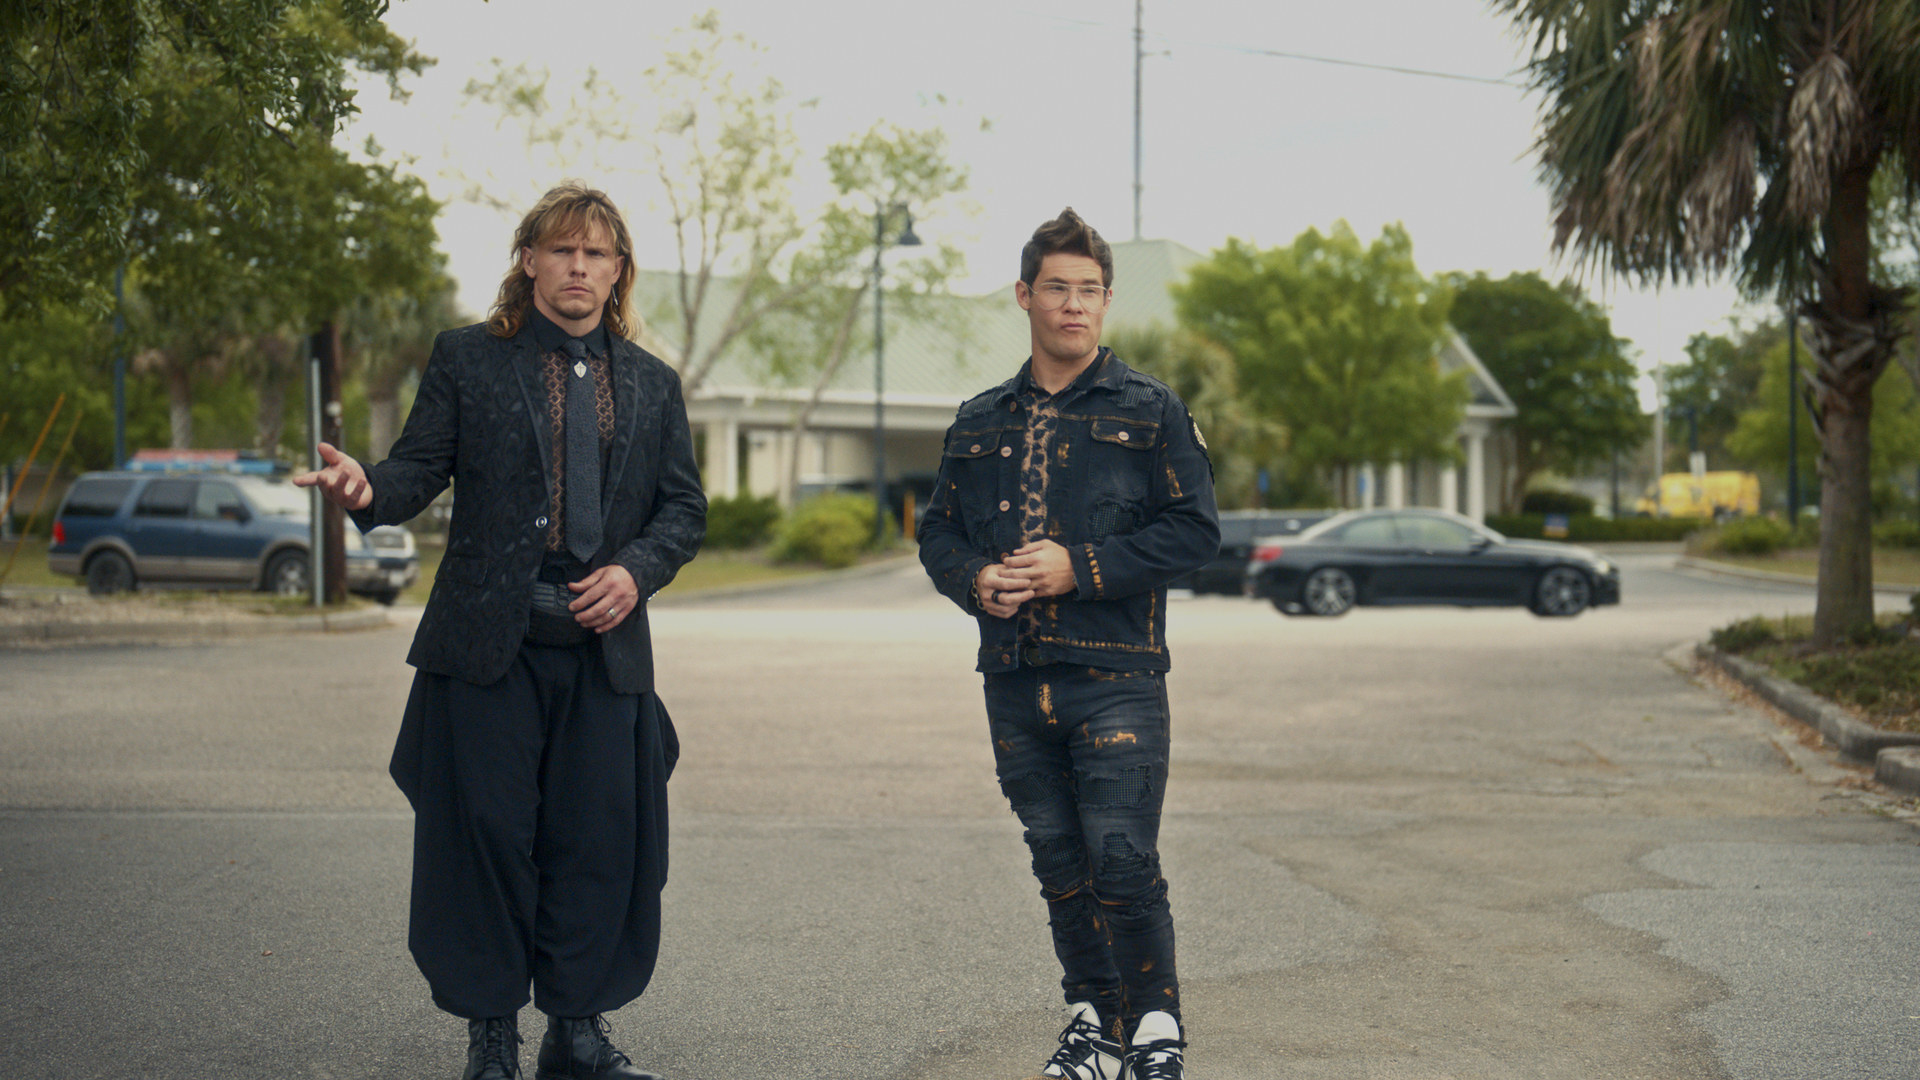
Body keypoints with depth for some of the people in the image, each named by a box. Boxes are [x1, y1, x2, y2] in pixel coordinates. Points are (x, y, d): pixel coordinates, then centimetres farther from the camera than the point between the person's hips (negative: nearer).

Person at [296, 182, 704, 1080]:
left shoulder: (652, 384, 15)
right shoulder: (467, 359, 6)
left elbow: (685, 507, 13)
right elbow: (421, 468, -1)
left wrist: (637, 570, -5)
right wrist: (367, 491, -23)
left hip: (606, 650, 3)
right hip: (488, 644, -2)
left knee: (599, 839, 3)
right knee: (485, 831, -1)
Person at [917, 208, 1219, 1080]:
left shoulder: (1150, 412, 2)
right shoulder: (981, 422, 14)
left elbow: (1194, 529, -4)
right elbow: (939, 530, 18)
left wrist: (1080, 568, -14)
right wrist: (973, 580, -5)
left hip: (1116, 679, -4)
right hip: (1015, 681, 4)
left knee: (1122, 861, -8)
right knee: (1058, 863, 9)